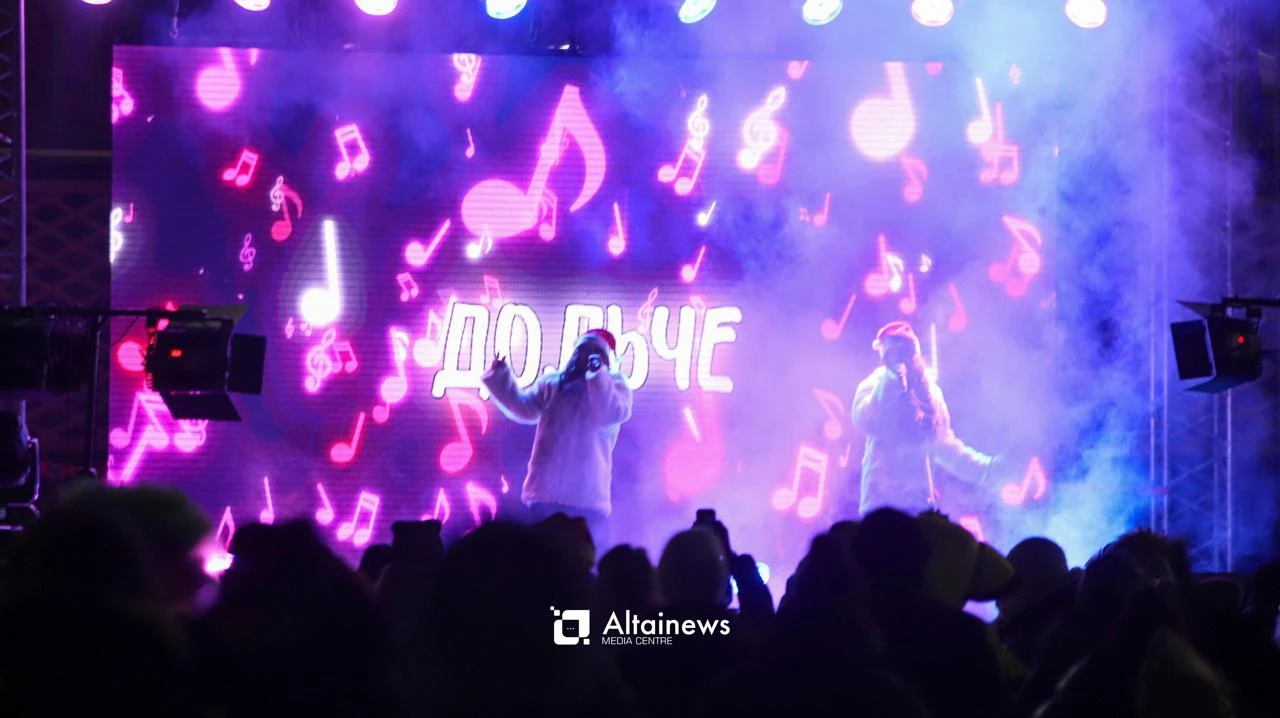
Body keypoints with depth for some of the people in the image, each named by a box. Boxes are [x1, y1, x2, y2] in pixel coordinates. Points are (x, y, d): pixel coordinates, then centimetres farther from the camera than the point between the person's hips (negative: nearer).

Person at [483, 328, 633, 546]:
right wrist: (500, 377, 1)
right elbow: (523, 409, 9)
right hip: (546, 492, 3)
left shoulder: (614, 386, 4)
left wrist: (597, 373, -15)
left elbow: (609, 416, -14)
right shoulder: (552, 383, 16)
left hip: (588, 497, -3)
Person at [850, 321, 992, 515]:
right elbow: (863, 420, -20)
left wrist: (984, 467, 18)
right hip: (882, 497, -6)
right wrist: (889, 382, -20)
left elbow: (944, 445, 24)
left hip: (920, 499, 6)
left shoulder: (930, 391, 18)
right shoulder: (876, 385, 1)